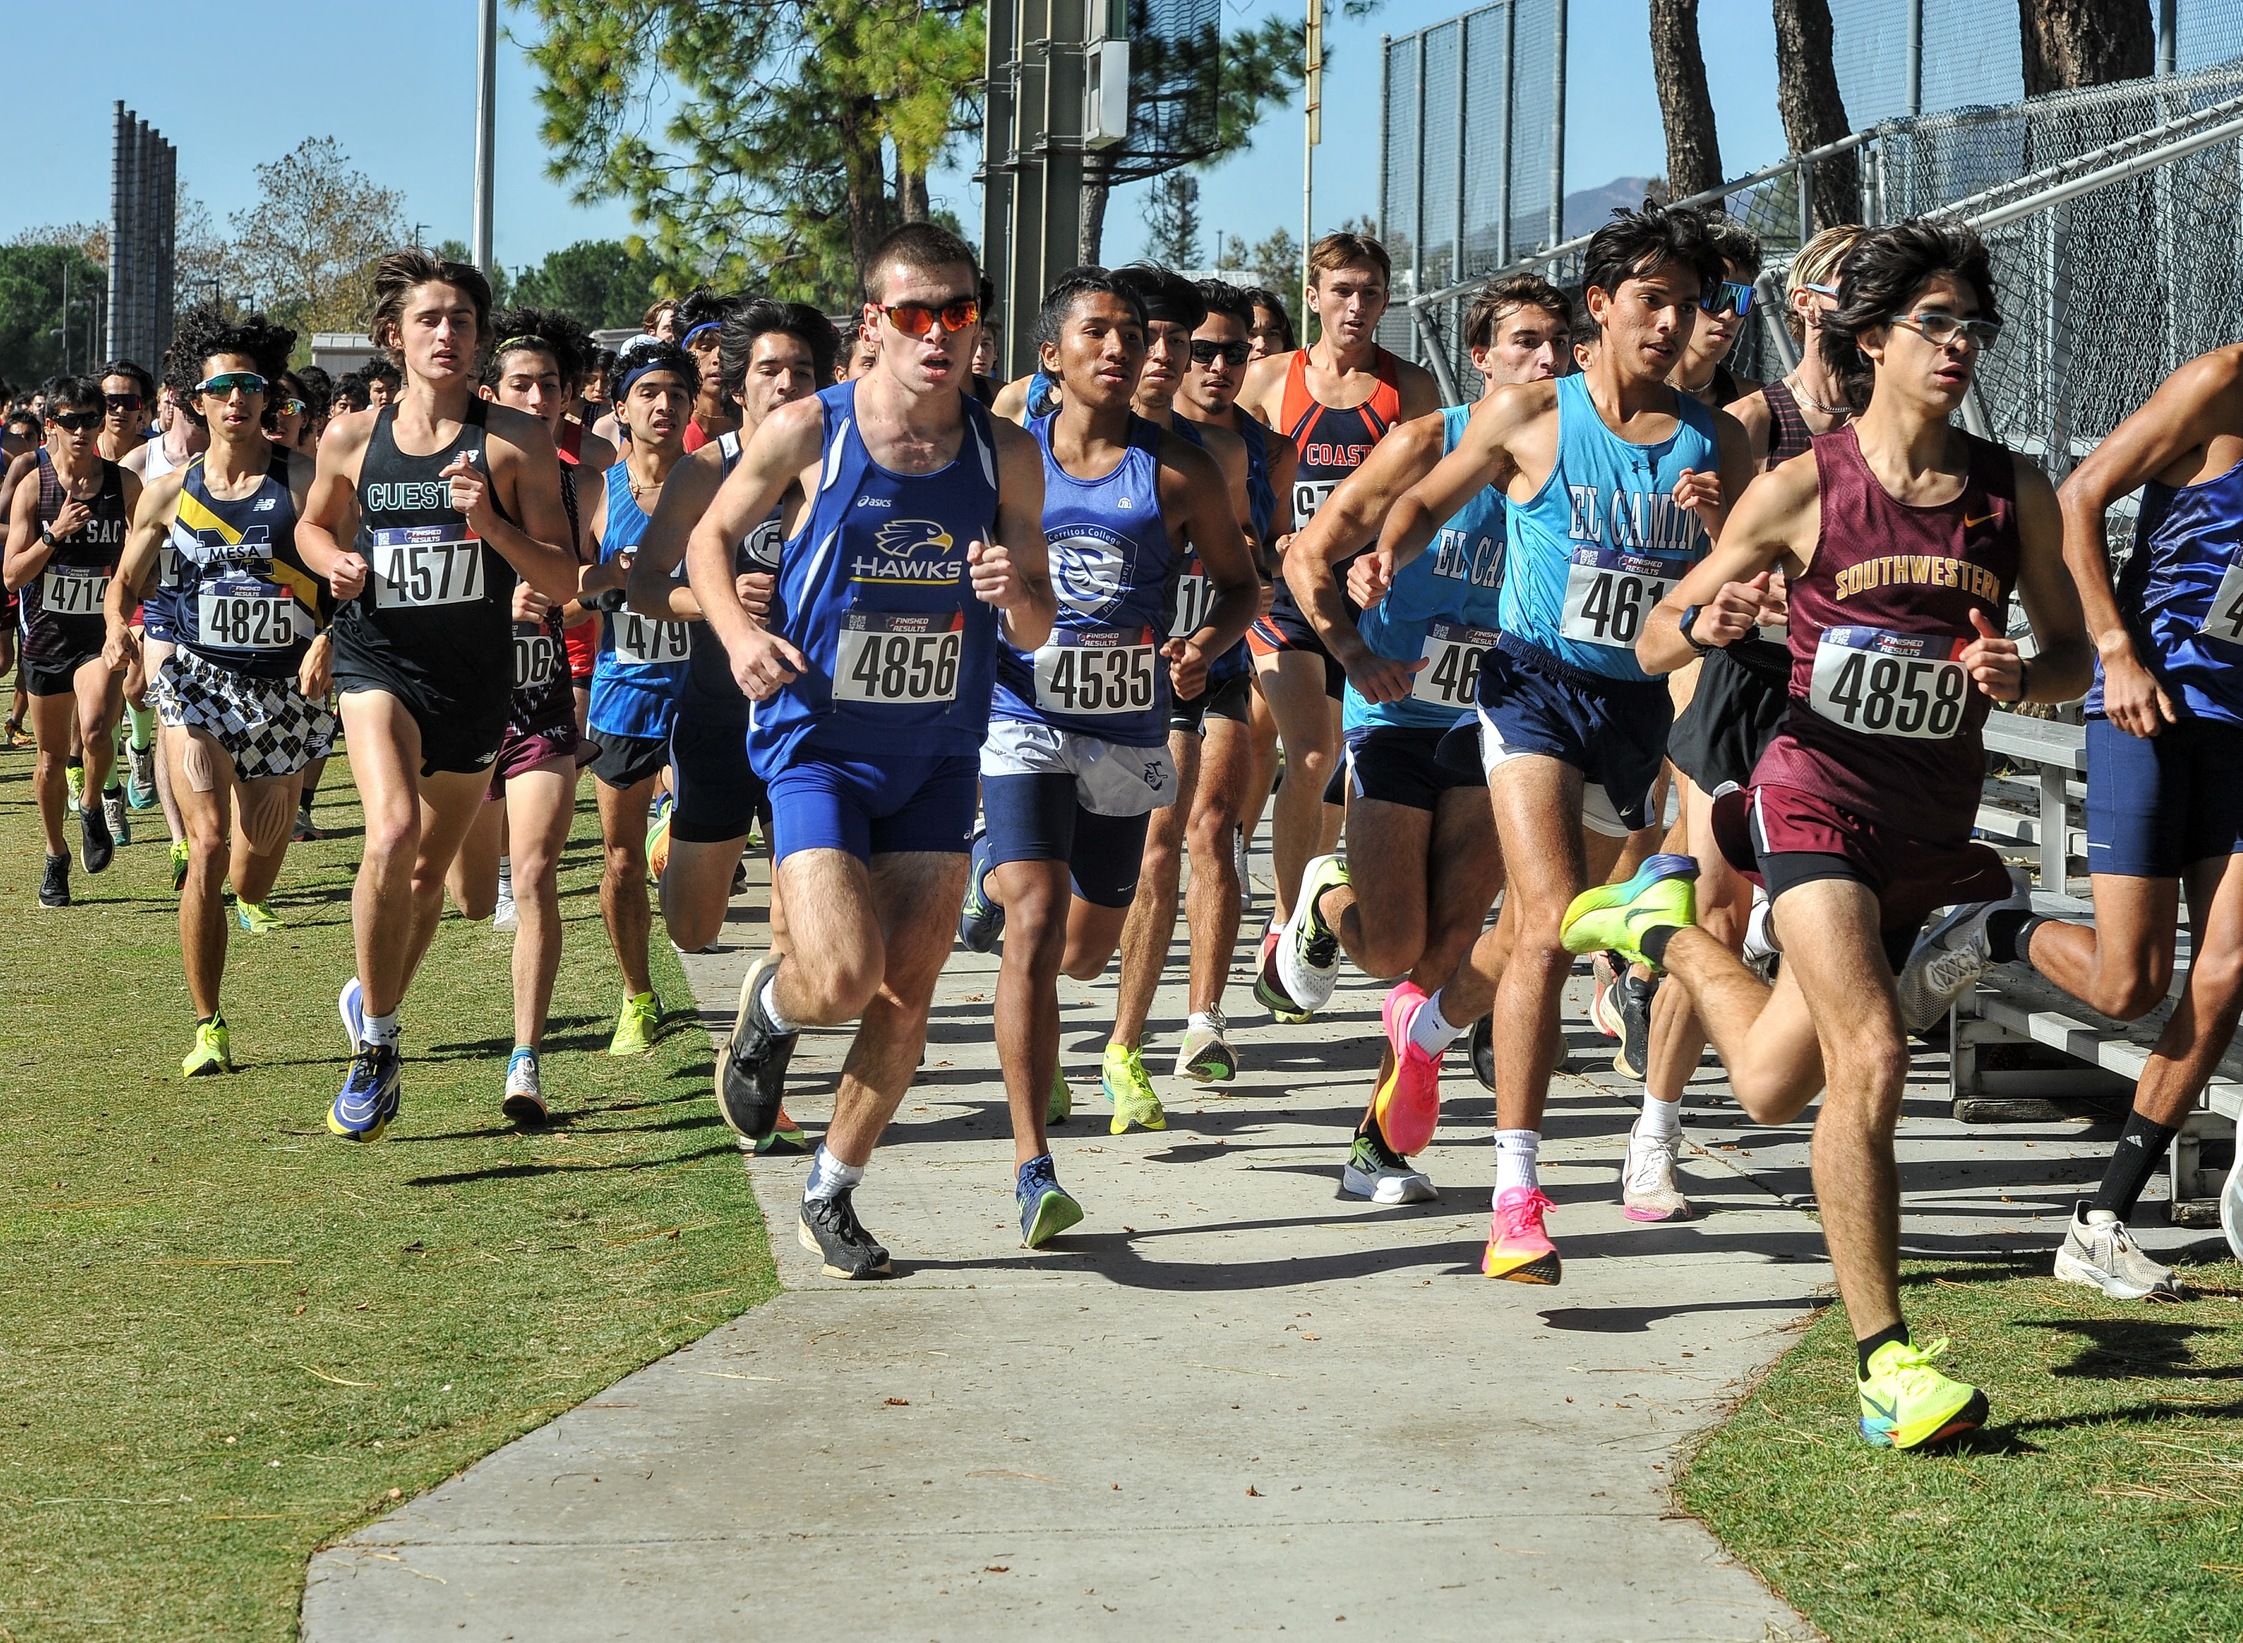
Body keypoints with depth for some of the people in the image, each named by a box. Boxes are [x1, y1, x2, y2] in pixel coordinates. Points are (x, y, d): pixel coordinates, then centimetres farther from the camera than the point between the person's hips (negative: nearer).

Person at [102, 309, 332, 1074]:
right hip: (197, 680, 0)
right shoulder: (169, 492, 2)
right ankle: (207, 1025, -5)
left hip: (286, 688, 0)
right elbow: (126, 580, 14)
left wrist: (327, 640, -27)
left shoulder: (304, 480, -6)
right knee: (207, 845, -16)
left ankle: (248, 900, 51)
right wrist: (119, 627, -8)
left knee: (255, 865, 9)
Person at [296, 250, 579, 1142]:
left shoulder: (515, 439, -6)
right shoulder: (352, 439, -1)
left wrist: (491, 524, -23)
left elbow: (565, 580, -7)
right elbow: (314, 524, 19)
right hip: (380, 662, -1)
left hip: (476, 678, 1)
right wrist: (335, 562, -3)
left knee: (429, 873, 15)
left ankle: (373, 1000, 45)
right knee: (393, 834, -27)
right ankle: (376, 1044, -11)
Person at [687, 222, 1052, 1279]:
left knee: (907, 995, 4)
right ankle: (772, 1001, 20)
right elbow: (712, 535, 6)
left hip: (937, 756, 3)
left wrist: (1016, 592, -21)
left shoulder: (1006, 455, -2)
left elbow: (1033, 632, 3)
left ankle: (831, 1199, 24)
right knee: (844, 978, -18)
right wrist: (737, 632, -13)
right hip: (818, 745, -3)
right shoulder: (809, 433, -10)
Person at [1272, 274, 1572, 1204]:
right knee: (1391, 951, -3)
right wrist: (1356, 657, -16)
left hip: (1493, 725, 2)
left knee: (1449, 945, -4)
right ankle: (1327, 900, 33)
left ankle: (1384, 1138, 8)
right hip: (1398, 716, -2)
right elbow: (1310, 556, -4)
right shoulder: (1427, 444, -7)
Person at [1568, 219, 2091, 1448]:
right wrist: (1705, 622, -25)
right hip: (1819, 796, -4)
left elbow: (2073, 657, 10)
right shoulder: (1803, 488, -7)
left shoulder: (2016, 493, 2)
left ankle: (1667, 924, 43)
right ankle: (1884, 1365, -14)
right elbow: (1653, 644, -1)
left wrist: (2021, 674, -13)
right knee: (1871, 1056, -22)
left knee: (1773, 1087, 14)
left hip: (1933, 824, 4)